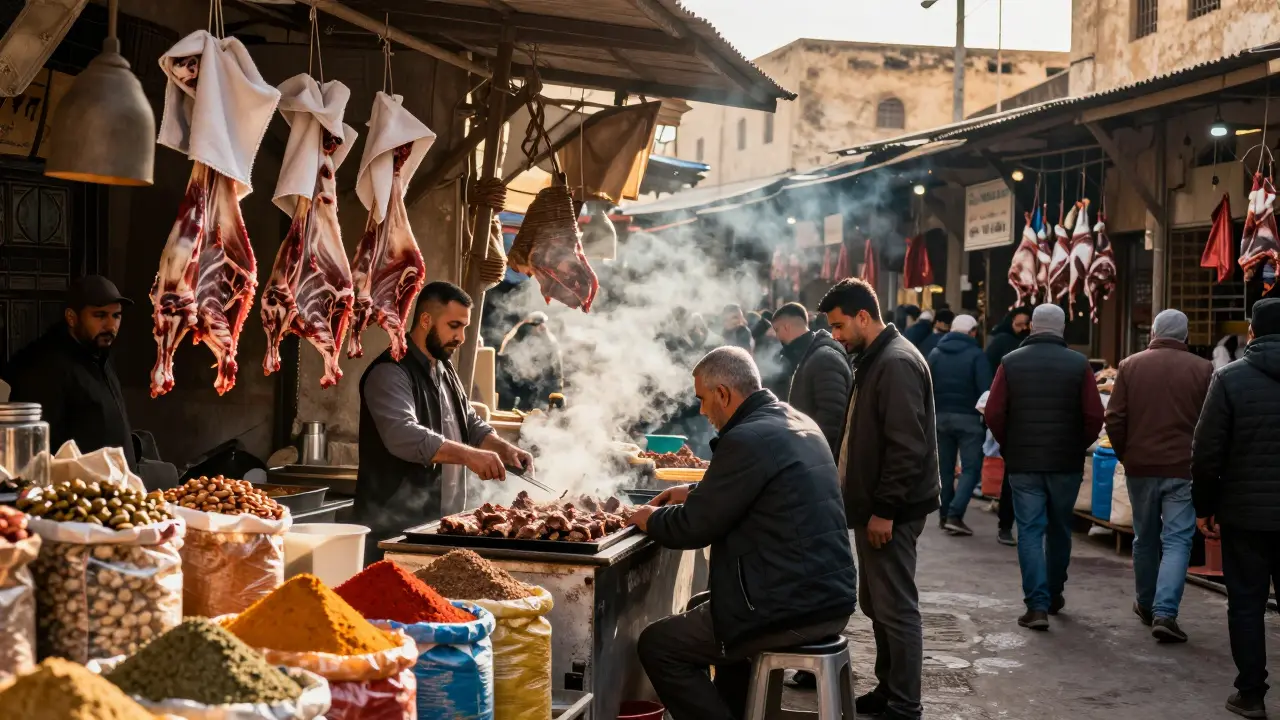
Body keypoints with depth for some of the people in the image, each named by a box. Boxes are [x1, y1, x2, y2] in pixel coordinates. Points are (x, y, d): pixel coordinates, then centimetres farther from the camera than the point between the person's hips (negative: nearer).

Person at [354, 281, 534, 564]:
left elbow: (471, 425, 22)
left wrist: (505, 450, 3)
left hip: (442, 521, 8)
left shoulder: (445, 371, 16)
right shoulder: (390, 373, -14)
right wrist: (468, 455, -35)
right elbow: (403, 435, -29)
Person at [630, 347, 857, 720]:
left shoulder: (747, 438, -18)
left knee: (656, 645, 1)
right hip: (831, 597, 10)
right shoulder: (797, 422, 10)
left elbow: (694, 528, -12)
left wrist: (650, 518, 6)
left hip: (794, 609, -9)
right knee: (705, 608, 33)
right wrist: (695, 491, 22)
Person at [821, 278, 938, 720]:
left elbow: (907, 446, -23)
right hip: (876, 504, 10)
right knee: (877, 605, 16)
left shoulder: (896, 363, -18)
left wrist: (885, 510, -21)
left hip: (890, 510, -10)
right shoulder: (874, 359, 14)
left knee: (895, 608, -4)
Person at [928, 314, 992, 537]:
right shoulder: (976, 355, -6)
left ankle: (944, 514, 16)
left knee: (945, 468, 14)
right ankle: (955, 515, -14)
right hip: (968, 418, -5)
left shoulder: (935, 354, 8)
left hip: (940, 417, 5)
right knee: (971, 468, -2)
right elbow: (985, 390, -13)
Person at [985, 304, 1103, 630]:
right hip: (1066, 463, 1)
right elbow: (1094, 416, -8)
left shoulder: (1011, 362, -3)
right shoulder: (1079, 364, -4)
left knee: (1030, 531, 2)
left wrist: (1008, 447, 8)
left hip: (1022, 463, -1)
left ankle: (1037, 605, -6)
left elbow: (994, 413, -7)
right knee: (1059, 529, 17)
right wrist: (1079, 446, 9)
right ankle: (1054, 595, 30)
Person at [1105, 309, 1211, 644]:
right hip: (1184, 468, -2)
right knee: (1177, 540, 0)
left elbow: (1114, 419, -1)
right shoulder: (1203, 369, -4)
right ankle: (1164, 613, -12)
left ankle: (1146, 605, 30)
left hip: (1140, 466, 2)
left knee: (1145, 538, 16)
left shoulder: (1130, 365, 0)